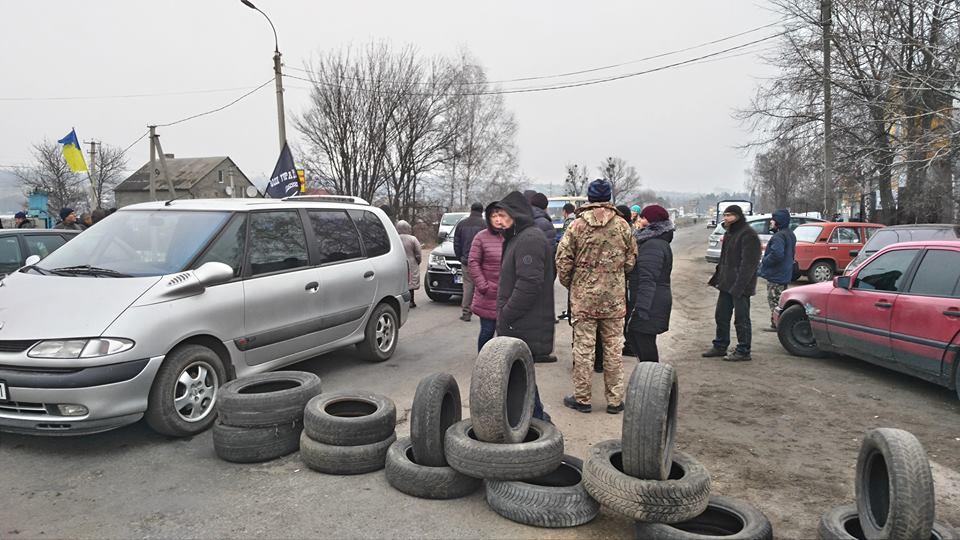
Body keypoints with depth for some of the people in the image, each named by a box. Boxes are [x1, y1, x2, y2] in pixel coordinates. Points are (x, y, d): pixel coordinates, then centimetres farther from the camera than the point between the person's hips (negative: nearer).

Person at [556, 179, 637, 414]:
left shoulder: (577, 225, -5)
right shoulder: (622, 225, 1)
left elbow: (563, 259, -5)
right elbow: (631, 259, 7)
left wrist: (569, 284, 11)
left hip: (583, 297, -1)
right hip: (615, 297, 2)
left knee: (583, 348, 6)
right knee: (613, 349, 10)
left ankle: (582, 398, 14)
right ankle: (615, 400, 17)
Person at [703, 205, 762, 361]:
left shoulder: (748, 235, -15)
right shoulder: (729, 233, 16)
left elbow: (748, 264, -20)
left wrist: (739, 286, -23)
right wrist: (717, 277, 14)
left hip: (740, 286, -9)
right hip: (726, 284, 9)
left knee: (741, 319, -1)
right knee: (721, 316, 15)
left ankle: (743, 351, 8)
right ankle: (720, 347, 26)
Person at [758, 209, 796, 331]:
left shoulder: (779, 236, -21)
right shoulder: (790, 234, 14)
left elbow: (777, 254, -33)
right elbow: (792, 253, 23)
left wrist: (764, 261, -18)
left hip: (776, 275, -11)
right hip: (785, 274, 11)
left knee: (774, 300, -3)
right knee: (781, 300, 18)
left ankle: (776, 324, 0)